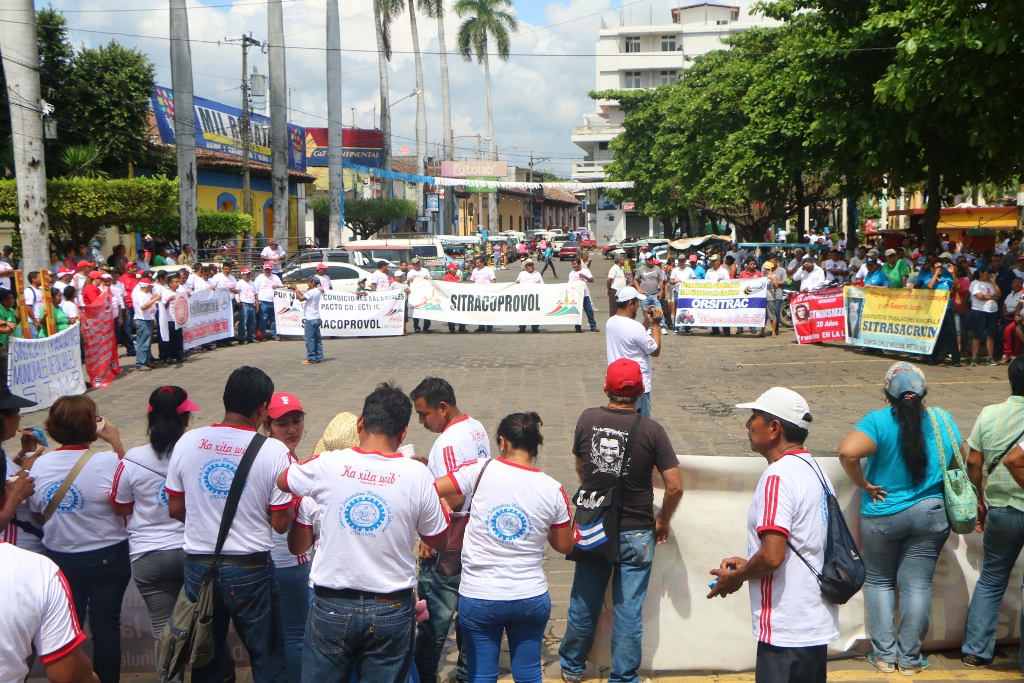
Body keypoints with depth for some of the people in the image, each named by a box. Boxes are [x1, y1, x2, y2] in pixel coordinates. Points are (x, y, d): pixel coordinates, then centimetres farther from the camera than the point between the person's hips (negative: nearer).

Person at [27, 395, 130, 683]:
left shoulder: (39, 465, -7)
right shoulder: (109, 462, -22)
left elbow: (37, 514, 2)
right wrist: (116, 444, -9)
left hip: (59, 558, 4)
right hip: (107, 557, -3)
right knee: (106, 626, 9)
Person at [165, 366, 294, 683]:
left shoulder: (188, 442, -4)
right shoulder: (274, 451, -14)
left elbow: (175, 509, 5)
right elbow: (281, 523, -10)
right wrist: (294, 504, 10)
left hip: (198, 568, 3)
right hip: (250, 570, -3)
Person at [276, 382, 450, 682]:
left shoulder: (328, 465, -10)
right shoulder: (417, 475, -11)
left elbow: (282, 480, 13)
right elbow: (440, 542, 1)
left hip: (332, 607, 0)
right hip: (391, 610, 0)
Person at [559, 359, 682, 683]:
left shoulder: (587, 419, -6)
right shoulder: (651, 430, -14)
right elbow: (675, 487, -13)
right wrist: (663, 521, 5)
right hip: (636, 533, -3)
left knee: (584, 604, 18)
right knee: (628, 611, 8)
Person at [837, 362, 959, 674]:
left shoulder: (879, 421, -16)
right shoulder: (943, 420, -4)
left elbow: (847, 452, -31)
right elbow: (961, 463, 5)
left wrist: (863, 483, -16)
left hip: (882, 516, -2)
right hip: (931, 514, 2)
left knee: (879, 581, 14)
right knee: (917, 584, 8)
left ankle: (884, 654, 16)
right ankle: (909, 658, 15)